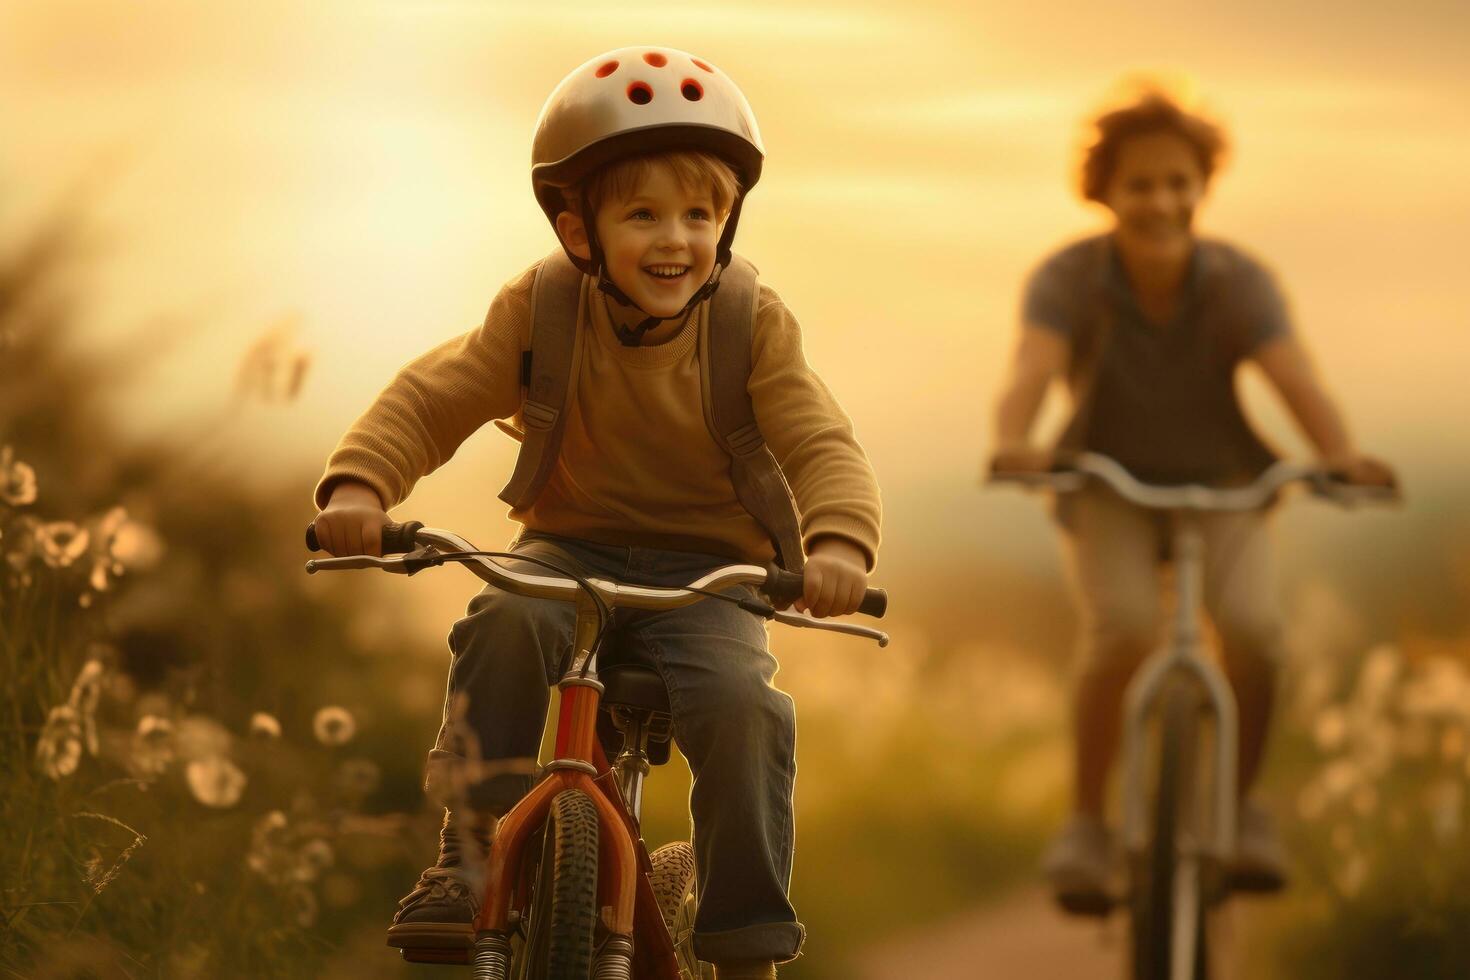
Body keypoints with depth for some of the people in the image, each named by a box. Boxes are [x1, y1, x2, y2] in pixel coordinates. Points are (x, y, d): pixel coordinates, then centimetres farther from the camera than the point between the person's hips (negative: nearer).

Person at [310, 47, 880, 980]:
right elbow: (430, 398, -10)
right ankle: (472, 859, -22)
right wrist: (359, 483, -30)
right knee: (504, 625, -33)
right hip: (570, 548, 1)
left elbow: (822, 447, -17)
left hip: (705, 574, -1)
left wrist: (839, 544, -39)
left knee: (741, 701, -29)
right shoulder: (539, 313, -7)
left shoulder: (752, 327, -9)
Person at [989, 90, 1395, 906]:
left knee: (1252, 625, -25)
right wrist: (1014, 444, -57)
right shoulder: (1069, 280, -18)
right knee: (1122, 628, -29)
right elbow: (1031, 372, -34)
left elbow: (1296, 381, -28)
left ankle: (1241, 806, 1)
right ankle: (1086, 823, -11)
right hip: (1109, 487, -1)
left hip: (1220, 481, 1)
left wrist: (1342, 457, -49)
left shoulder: (1238, 282, -15)